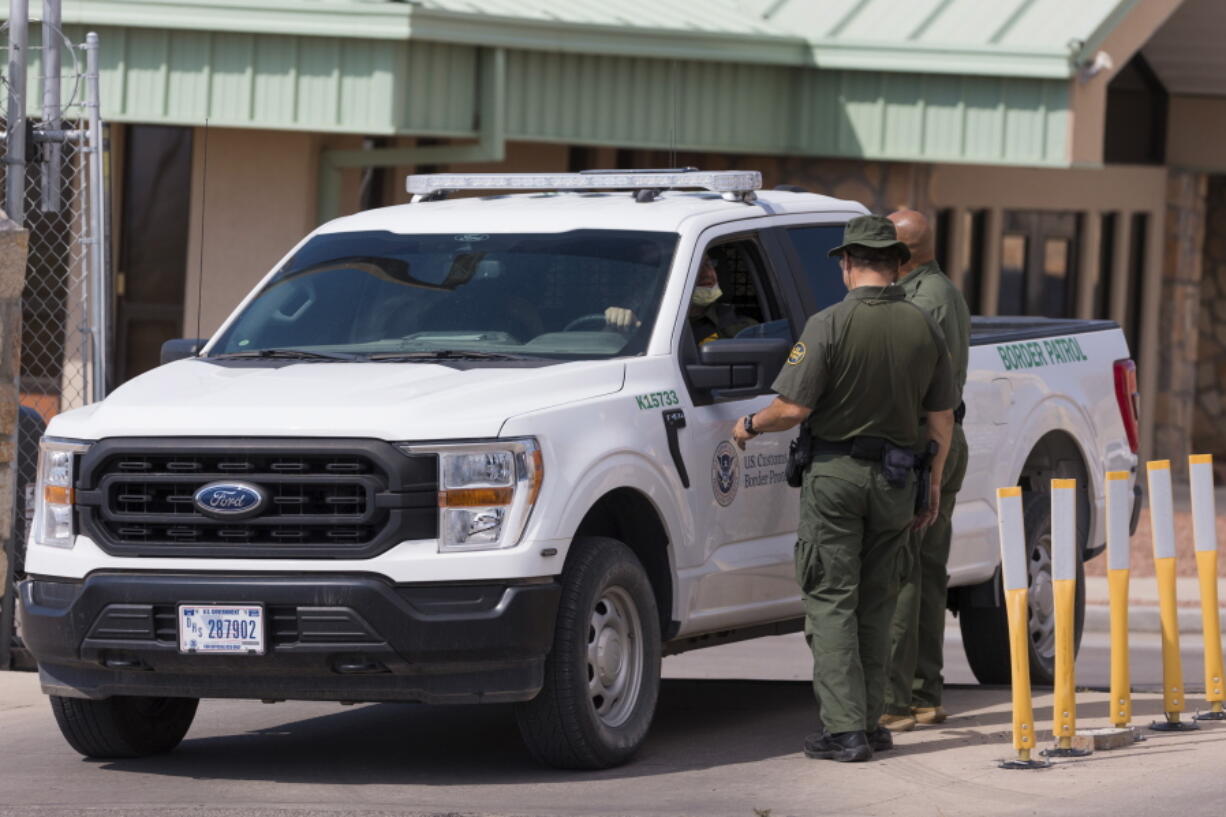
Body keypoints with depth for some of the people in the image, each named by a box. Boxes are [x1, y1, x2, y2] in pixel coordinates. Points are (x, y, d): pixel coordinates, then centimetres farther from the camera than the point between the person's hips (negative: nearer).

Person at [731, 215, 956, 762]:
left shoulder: (830, 325, -13)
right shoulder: (923, 328, 1)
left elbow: (792, 409, -15)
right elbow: (942, 420, 6)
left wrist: (750, 426, 5)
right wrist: (934, 486, 17)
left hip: (835, 471, -4)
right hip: (896, 477, 4)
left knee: (831, 602, -1)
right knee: (875, 604, 14)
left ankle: (843, 728, -8)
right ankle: (869, 723, 15)